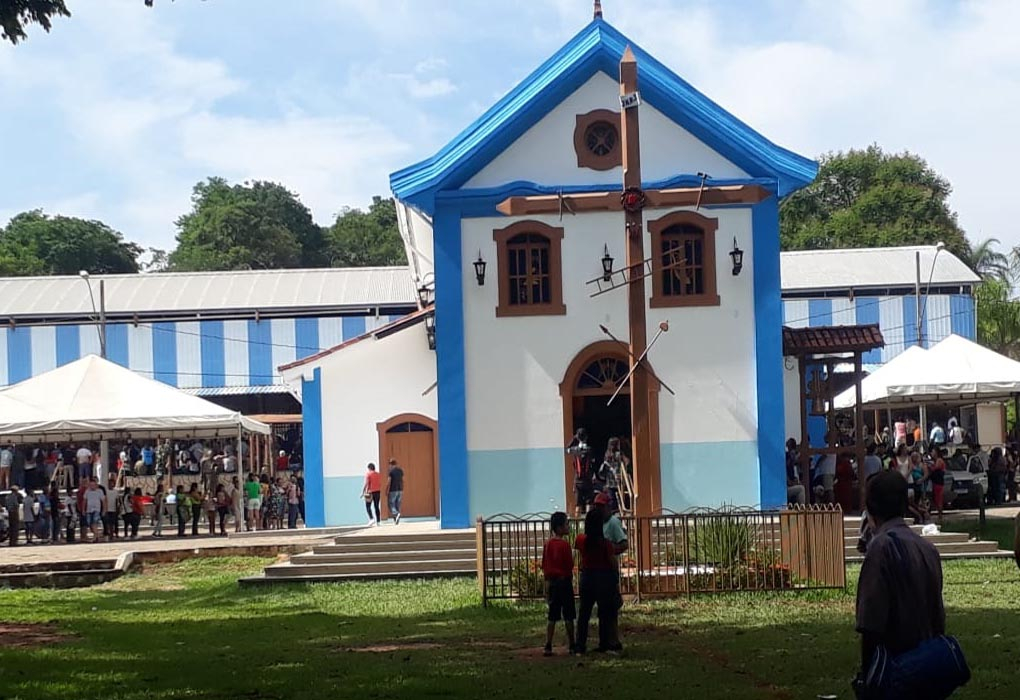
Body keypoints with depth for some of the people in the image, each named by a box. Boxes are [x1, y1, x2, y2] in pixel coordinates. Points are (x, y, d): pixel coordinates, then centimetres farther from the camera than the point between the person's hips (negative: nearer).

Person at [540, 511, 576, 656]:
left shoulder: (548, 544, 7)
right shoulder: (564, 544, -13)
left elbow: (545, 567, 11)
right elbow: (570, 566, -13)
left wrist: (547, 587, 15)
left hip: (552, 582, 6)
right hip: (564, 581, -6)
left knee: (552, 617, 7)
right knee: (568, 617, 2)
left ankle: (548, 646, 3)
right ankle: (571, 646, 5)